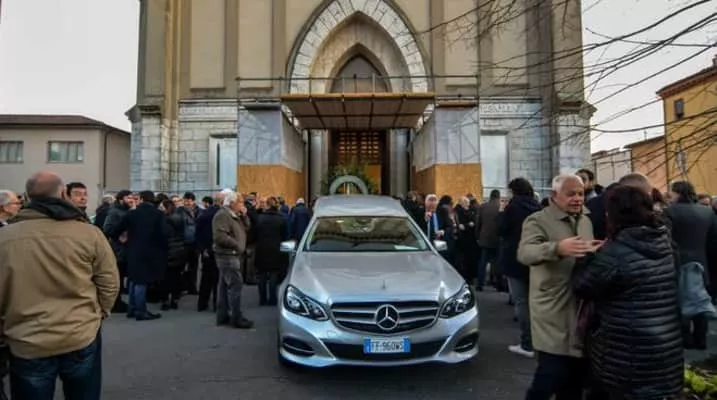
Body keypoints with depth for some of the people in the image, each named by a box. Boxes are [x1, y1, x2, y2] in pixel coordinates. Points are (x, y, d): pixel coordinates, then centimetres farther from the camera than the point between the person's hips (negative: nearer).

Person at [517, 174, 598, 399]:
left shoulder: (586, 220, 11)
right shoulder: (538, 220, -11)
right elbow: (524, 253, -29)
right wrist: (557, 248, -46)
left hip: (581, 309, 7)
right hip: (553, 313, -7)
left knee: (578, 373, 17)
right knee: (552, 374, -6)